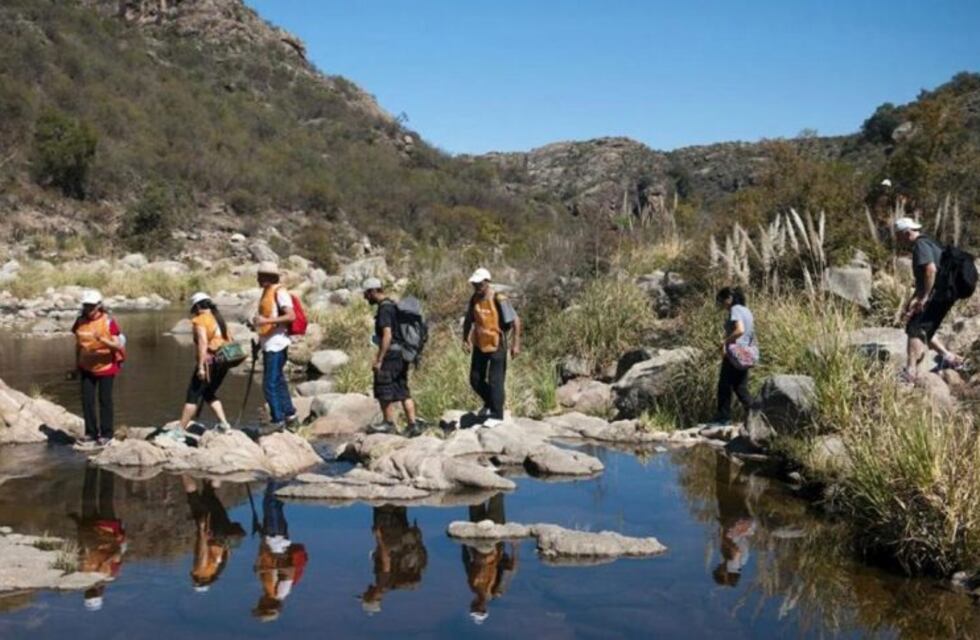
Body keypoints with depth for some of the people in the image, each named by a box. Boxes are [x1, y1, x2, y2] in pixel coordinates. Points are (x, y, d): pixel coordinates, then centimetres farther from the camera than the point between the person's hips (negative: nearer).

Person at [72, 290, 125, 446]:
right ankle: (91, 433, 15)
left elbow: (118, 345, -17)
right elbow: (78, 344, 10)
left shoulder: (108, 322, -14)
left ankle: (106, 434, 13)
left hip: (105, 367, -4)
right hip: (87, 368, 4)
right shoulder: (80, 322, -1)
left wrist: (101, 339, -32)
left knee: (105, 400, 4)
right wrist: (77, 364, 11)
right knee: (87, 400, 4)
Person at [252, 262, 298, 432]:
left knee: (270, 384, -8)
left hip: (276, 344, -10)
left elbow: (291, 316, -23)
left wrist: (266, 321, -28)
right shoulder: (267, 292, 16)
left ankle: (278, 420, -1)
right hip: (269, 345, 10)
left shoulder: (280, 292, -13)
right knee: (278, 381, 15)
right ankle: (290, 416, 22)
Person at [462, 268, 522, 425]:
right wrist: (465, 339, 6)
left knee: (495, 380, -2)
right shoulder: (474, 299, 3)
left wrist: (516, 343, -16)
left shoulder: (498, 299, -17)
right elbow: (468, 321, 16)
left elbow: (515, 321, -15)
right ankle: (490, 403, 35)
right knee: (475, 379, 11)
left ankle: (496, 415, 8)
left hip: (496, 346, -7)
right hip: (480, 346, 7)